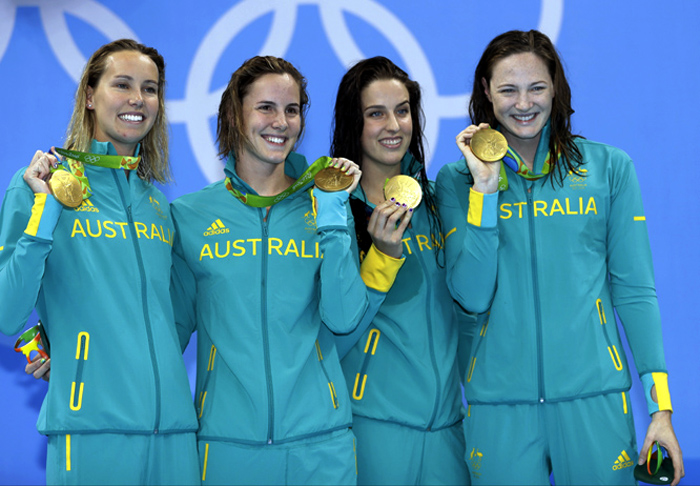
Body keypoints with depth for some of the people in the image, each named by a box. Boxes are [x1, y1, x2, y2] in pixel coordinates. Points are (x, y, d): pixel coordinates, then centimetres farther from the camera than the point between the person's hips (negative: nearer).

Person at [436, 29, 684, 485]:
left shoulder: (609, 167, 4)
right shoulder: (457, 180, 4)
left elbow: (634, 290, 5)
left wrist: (661, 403, 0)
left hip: (593, 395, 0)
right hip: (498, 400, 0)